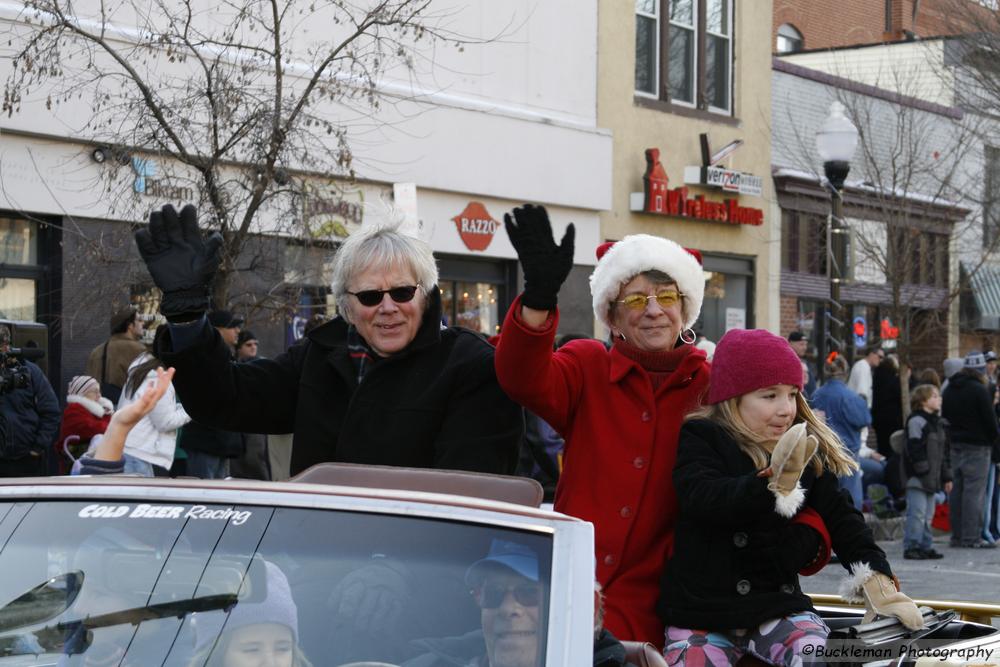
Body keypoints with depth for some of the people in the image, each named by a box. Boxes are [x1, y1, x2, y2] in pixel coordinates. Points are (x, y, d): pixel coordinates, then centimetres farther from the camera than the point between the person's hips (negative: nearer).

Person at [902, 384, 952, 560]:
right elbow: (914, 450, -17)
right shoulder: (916, 421, -11)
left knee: (928, 515, 12)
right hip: (918, 478, -9)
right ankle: (911, 547, -7)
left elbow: (944, 451, 22)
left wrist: (946, 477, 18)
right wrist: (924, 470, -19)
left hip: (932, 479, 9)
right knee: (917, 513, -10)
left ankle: (926, 546, 18)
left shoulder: (937, 423, 18)